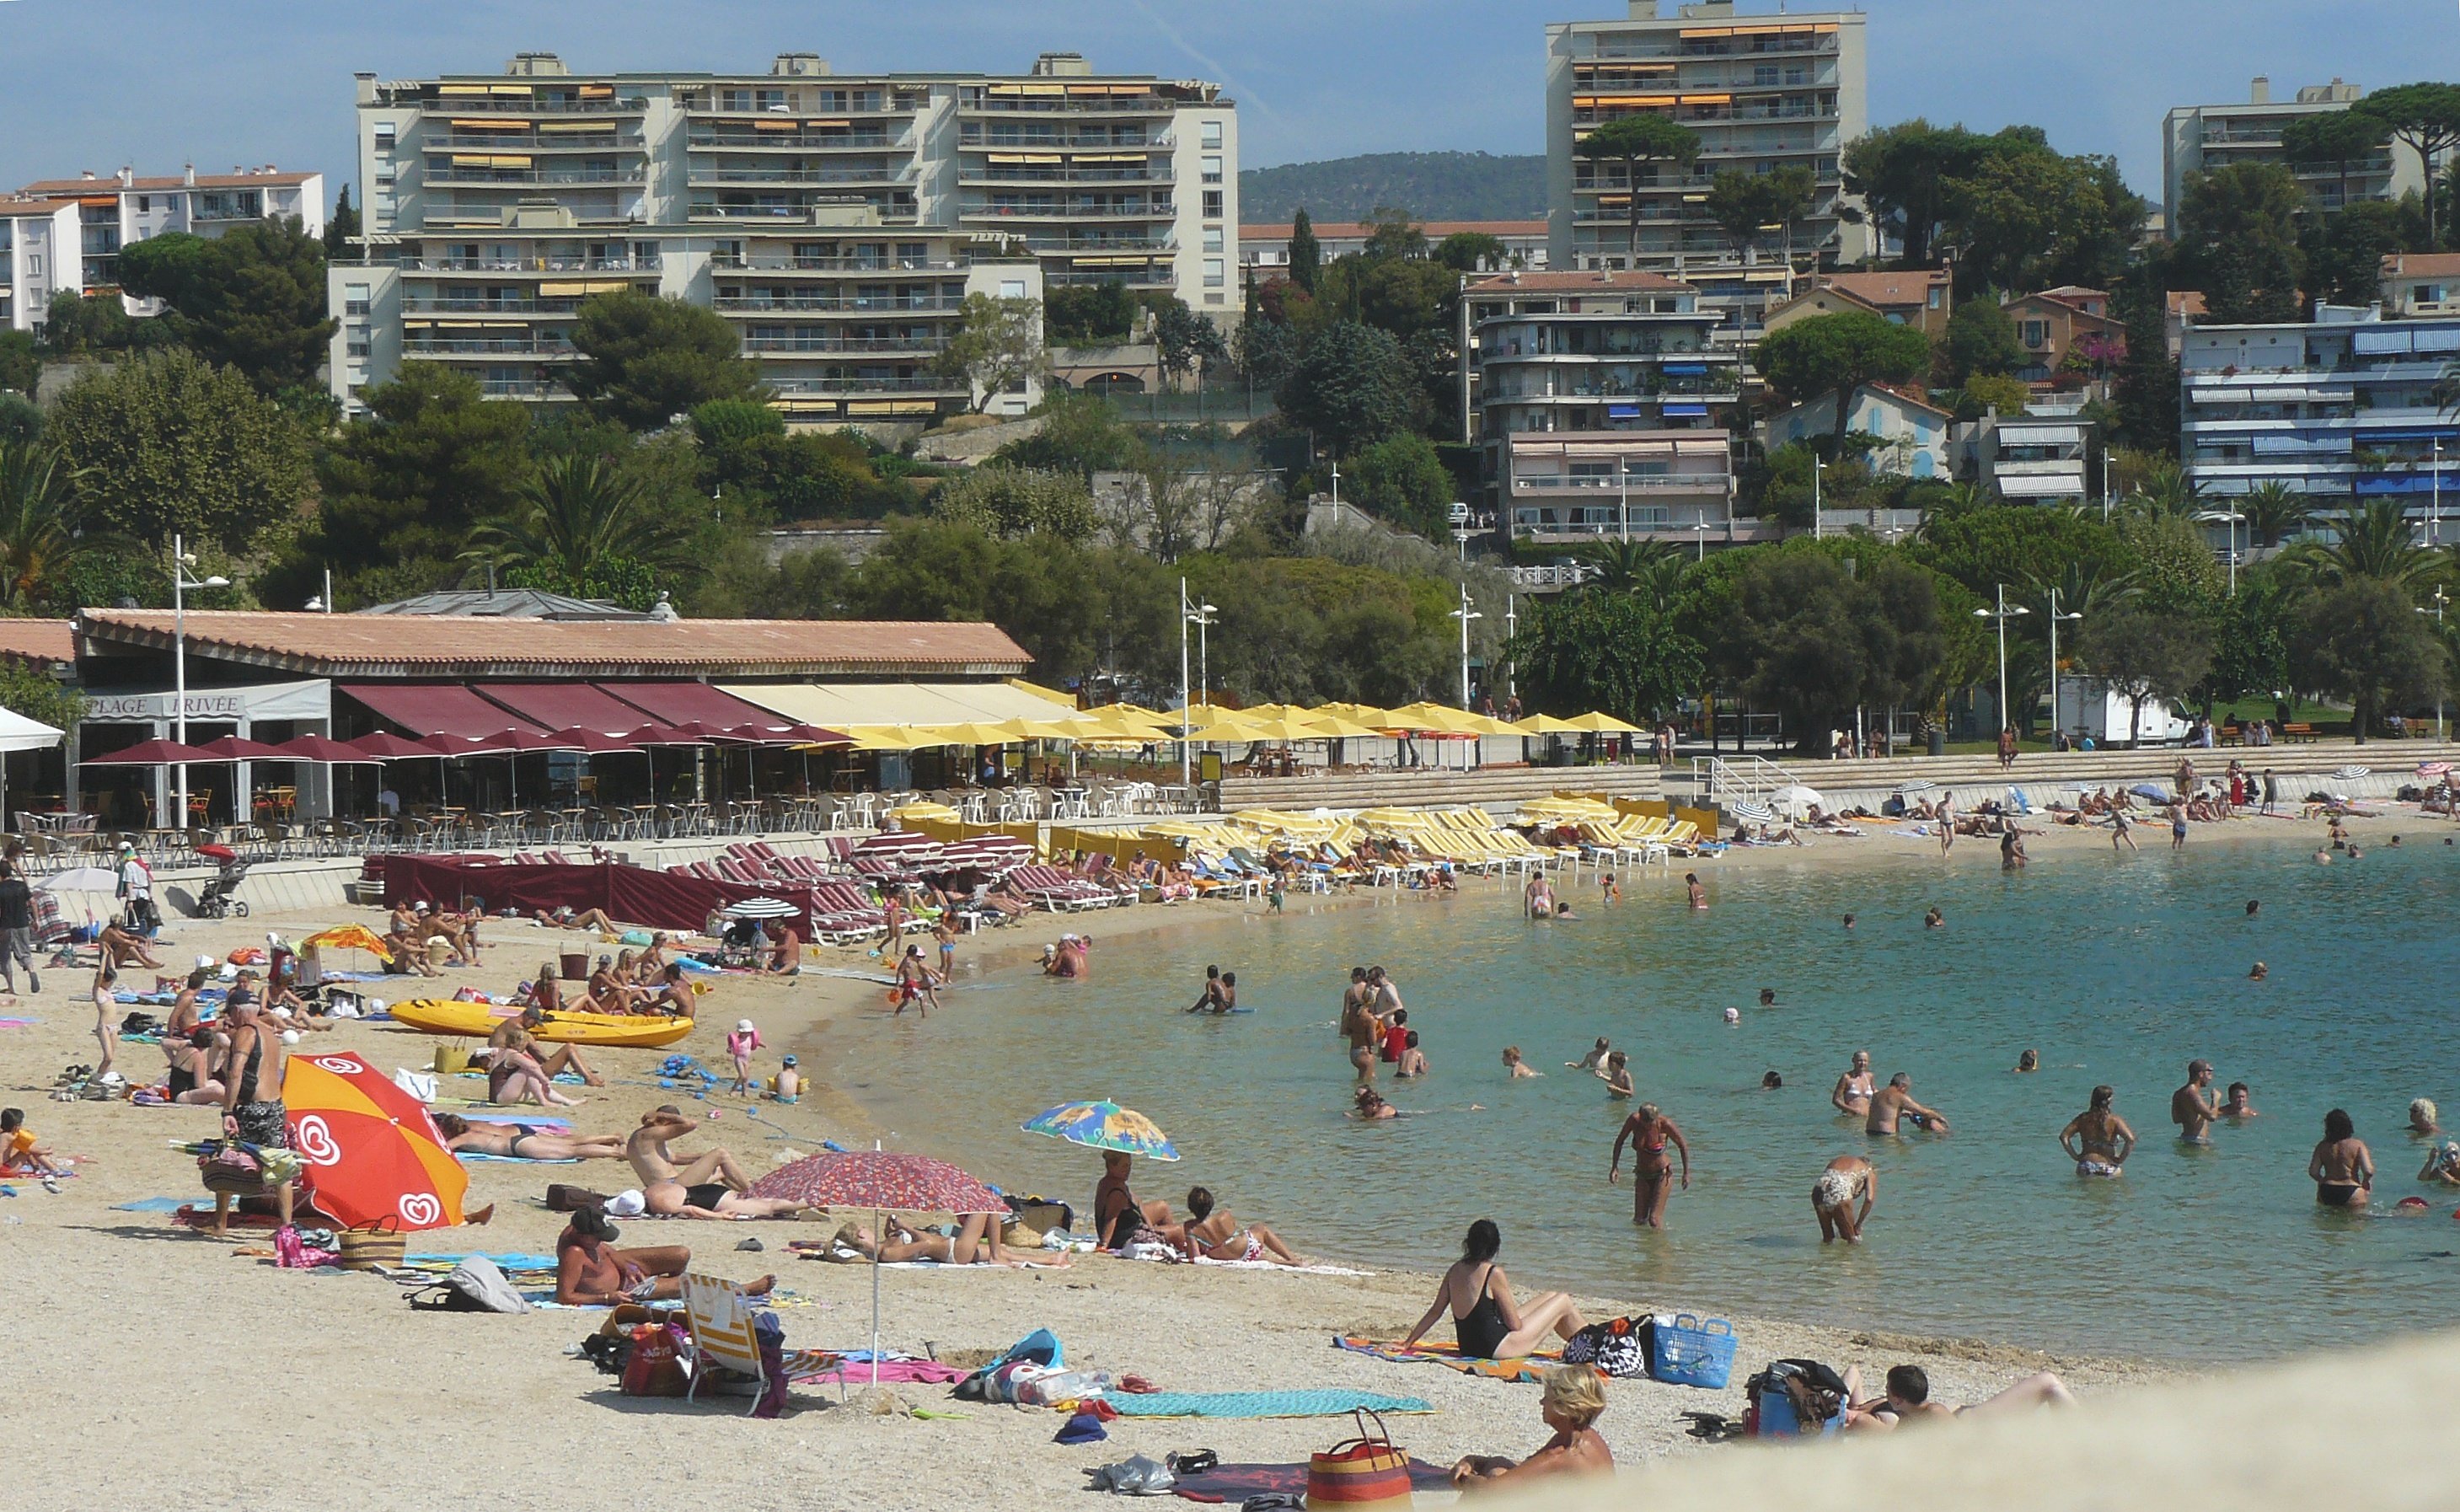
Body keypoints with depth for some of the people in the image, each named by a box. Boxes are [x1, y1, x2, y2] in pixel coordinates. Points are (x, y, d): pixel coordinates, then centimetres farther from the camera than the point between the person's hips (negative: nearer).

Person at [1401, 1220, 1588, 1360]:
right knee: (1562, 1302, 7)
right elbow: (1515, 1325, -14)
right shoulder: (1494, 1274, -19)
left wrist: (1409, 1342, 15)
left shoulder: (1456, 1270, 1)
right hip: (1495, 1349, -8)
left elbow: (1435, 1311, 6)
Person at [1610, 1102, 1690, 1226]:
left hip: (1662, 1175, -4)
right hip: (1642, 1176, 4)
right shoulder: (1634, 1120, -15)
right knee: (1639, 1220, 5)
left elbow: (1683, 1145, -8)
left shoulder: (1665, 1124, -22)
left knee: (1654, 1220, -11)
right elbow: (1620, 1140, 2)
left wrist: (1686, 1173, -7)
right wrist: (1614, 1166, -3)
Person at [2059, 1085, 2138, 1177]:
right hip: (2108, 1168, -2)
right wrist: (2121, 1159, -2)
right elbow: (2130, 1139, -14)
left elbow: (2064, 1136, 0)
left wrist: (2075, 1156, 6)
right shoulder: (2114, 1120, -4)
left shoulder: (2083, 1118, 5)